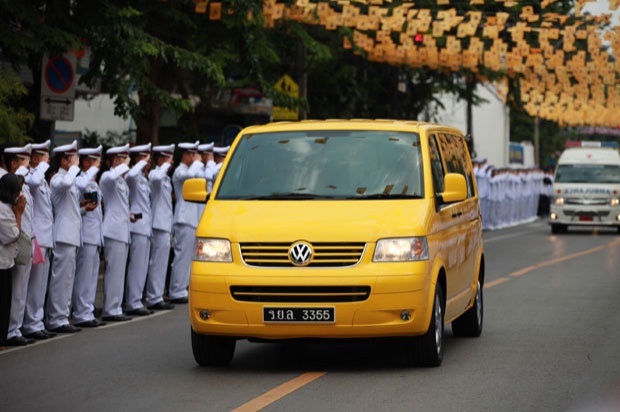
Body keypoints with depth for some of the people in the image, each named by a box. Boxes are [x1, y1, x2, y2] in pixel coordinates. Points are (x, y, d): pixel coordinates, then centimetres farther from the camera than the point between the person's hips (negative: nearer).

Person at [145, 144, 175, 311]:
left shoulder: (164, 176, 19)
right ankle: (154, 299, -7)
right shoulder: (155, 174, -12)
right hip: (160, 225, -10)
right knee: (158, 263, -9)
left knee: (159, 263, 13)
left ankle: (155, 297, 18)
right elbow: (156, 178, -37)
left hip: (164, 225, 10)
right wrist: (166, 165, -24)